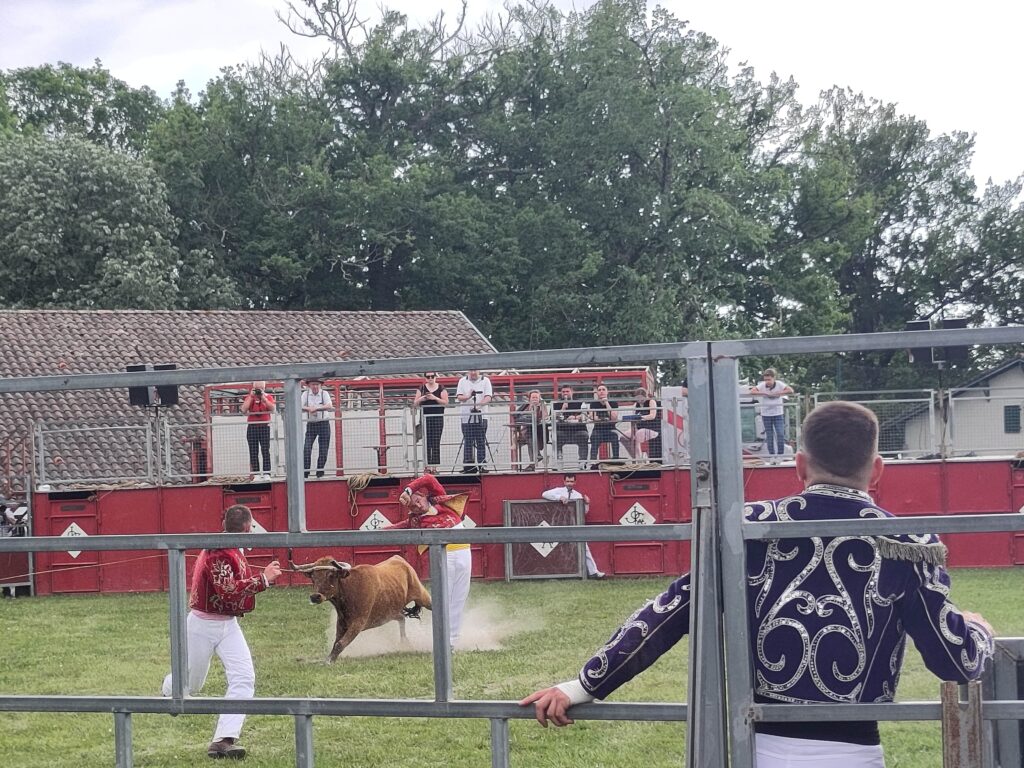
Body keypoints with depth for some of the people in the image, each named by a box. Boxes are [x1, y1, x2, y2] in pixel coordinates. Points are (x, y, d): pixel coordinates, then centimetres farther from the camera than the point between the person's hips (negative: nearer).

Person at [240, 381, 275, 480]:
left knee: (265, 451, -6)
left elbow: (272, 408, -11)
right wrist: (251, 397, -8)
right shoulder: (249, 397, 7)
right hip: (252, 427, 1)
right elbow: (244, 410, -8)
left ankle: (266, 473, -6)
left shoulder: (268, 396, 5)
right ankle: (256, 474, 0)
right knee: (253, 452, -1)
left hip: (264, 426, -1)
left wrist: (263, 397, -15)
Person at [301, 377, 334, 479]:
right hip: (311, 424, 1)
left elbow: (329, 406, -19)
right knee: (307, 449, -10)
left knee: (323, 450, 1)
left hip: (324, 424, -1)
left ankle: (320, 473, 11)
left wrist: (315, 408, -30)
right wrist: (309, 408, -30)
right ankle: (304, 473, -9)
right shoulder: (306, 394, 0)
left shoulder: (324, 393, -4)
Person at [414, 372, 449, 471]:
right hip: (425, 417, 1)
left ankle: (434, 466, -5)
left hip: (438, 417, -1)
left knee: (436, 443, -6)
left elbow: (446, 403, -3)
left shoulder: (441, 389, 5)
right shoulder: (422, 389, 10)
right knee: (427, 442, -3)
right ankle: (428, 465, -2)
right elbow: (415, 404, 9)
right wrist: (421, 399, -11)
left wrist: (435, 398, -16)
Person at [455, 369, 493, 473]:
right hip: (466, 417, 1)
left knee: (481, 442, -3)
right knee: (468, 442, -2)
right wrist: (468, 397, -20)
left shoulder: (485, 381, 6)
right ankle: (468, 466, -1)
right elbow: (459, 397, 1)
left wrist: (479, 404, -22)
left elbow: (488, 397, -4)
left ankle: (482, 464, 0)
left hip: (481, 417, -1)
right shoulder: (463, 381, 10)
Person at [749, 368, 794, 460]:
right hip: (766, 414, 1)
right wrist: (764, 394, -26)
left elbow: (790, 390, -20)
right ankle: (771, 455, 13)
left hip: (778, 414, 0)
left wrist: (778, 393, -25)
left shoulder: (779, 384, -11)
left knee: (780, 434, -7)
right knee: (769, 436, 6)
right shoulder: (762, 385, -10)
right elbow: (752, 391, -21)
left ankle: (780, 454, 2)